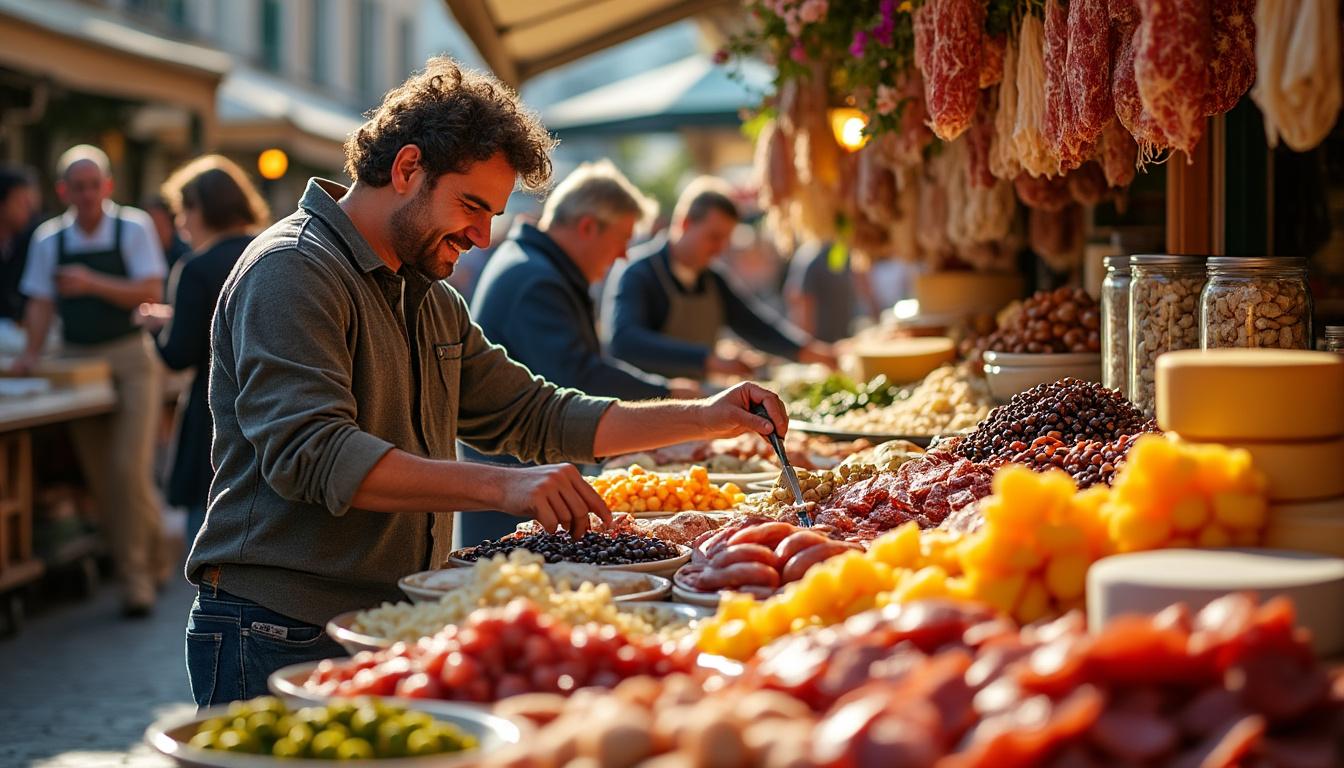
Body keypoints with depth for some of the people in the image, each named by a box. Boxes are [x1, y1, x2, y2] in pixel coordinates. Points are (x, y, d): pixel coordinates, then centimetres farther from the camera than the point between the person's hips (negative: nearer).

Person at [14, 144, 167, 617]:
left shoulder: (133, 228, -4)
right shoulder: (49, 239, 5)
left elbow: (150, 294, -11)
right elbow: (41, 302, 5)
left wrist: (94, 284, -23)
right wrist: (33, 352, -9)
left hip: (129, 360, -4)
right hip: (77, 361, 4)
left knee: (129, 468, -12)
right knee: (98, 474, 4)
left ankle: (137, 574, -2)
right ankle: (143, 563, 17)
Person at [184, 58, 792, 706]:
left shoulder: (430, 302, 18)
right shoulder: (292, 270, -13)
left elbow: (534, 417, 22)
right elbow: (311, 454, -25)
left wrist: (706, 418, 13)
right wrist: (500, 487, -32)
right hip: (281, 640, -8)